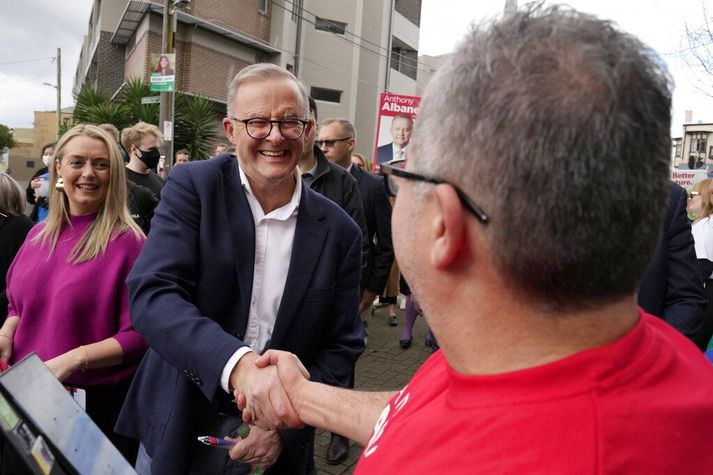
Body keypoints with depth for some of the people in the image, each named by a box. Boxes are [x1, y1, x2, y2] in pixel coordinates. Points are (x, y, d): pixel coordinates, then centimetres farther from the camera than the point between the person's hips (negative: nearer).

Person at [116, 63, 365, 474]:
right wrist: (238, 365, -36)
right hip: (178, 431, 0)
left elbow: (342, 346, -3)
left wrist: (286, 425, -15)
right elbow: (152, 294, -21)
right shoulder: (193, 186, -10)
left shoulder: (339, 231, -7)